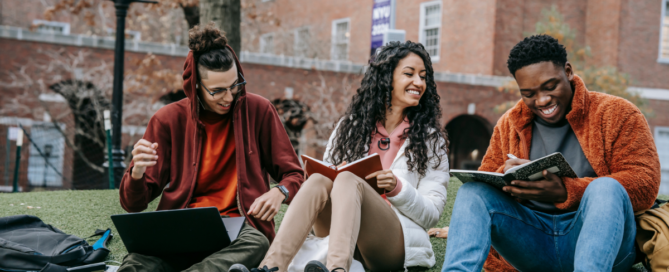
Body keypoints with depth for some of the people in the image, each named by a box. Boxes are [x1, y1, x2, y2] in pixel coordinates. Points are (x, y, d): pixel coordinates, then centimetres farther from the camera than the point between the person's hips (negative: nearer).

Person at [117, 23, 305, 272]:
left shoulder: (258, 111, 5)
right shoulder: (169, 120, 5)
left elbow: (294, 176, 13)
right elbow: (133, 204, 6)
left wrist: (279, 192, -12)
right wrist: (137, 173, -18)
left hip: (237, 229, 0)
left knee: (256, 244, -39)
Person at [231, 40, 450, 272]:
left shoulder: (430, 138, 10)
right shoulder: (351, 125, 17)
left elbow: (432, 213, 5)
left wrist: (397, 188, -14)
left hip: (398, 242, -3)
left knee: (348, 181, -31)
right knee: (319, 180, -28)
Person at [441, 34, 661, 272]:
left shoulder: (616, 114, 2)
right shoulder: (508, 125, 15)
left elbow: (645, 183, -10)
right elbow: (484, 183, 15)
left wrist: (565, 192, -21)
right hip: (531, 241, 3)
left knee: (606, 188, -33)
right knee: (472, 191, -15)